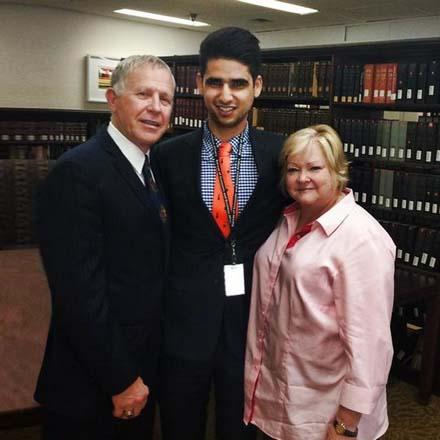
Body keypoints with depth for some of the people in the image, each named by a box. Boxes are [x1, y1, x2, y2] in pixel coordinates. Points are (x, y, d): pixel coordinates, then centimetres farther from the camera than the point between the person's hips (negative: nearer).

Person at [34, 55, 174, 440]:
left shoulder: (154, 170, 7)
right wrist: (121, 380, -17)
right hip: (91, 385, -7)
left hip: (144, 369, 8)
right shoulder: (78, 171, -20)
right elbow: (79, 292, -23)